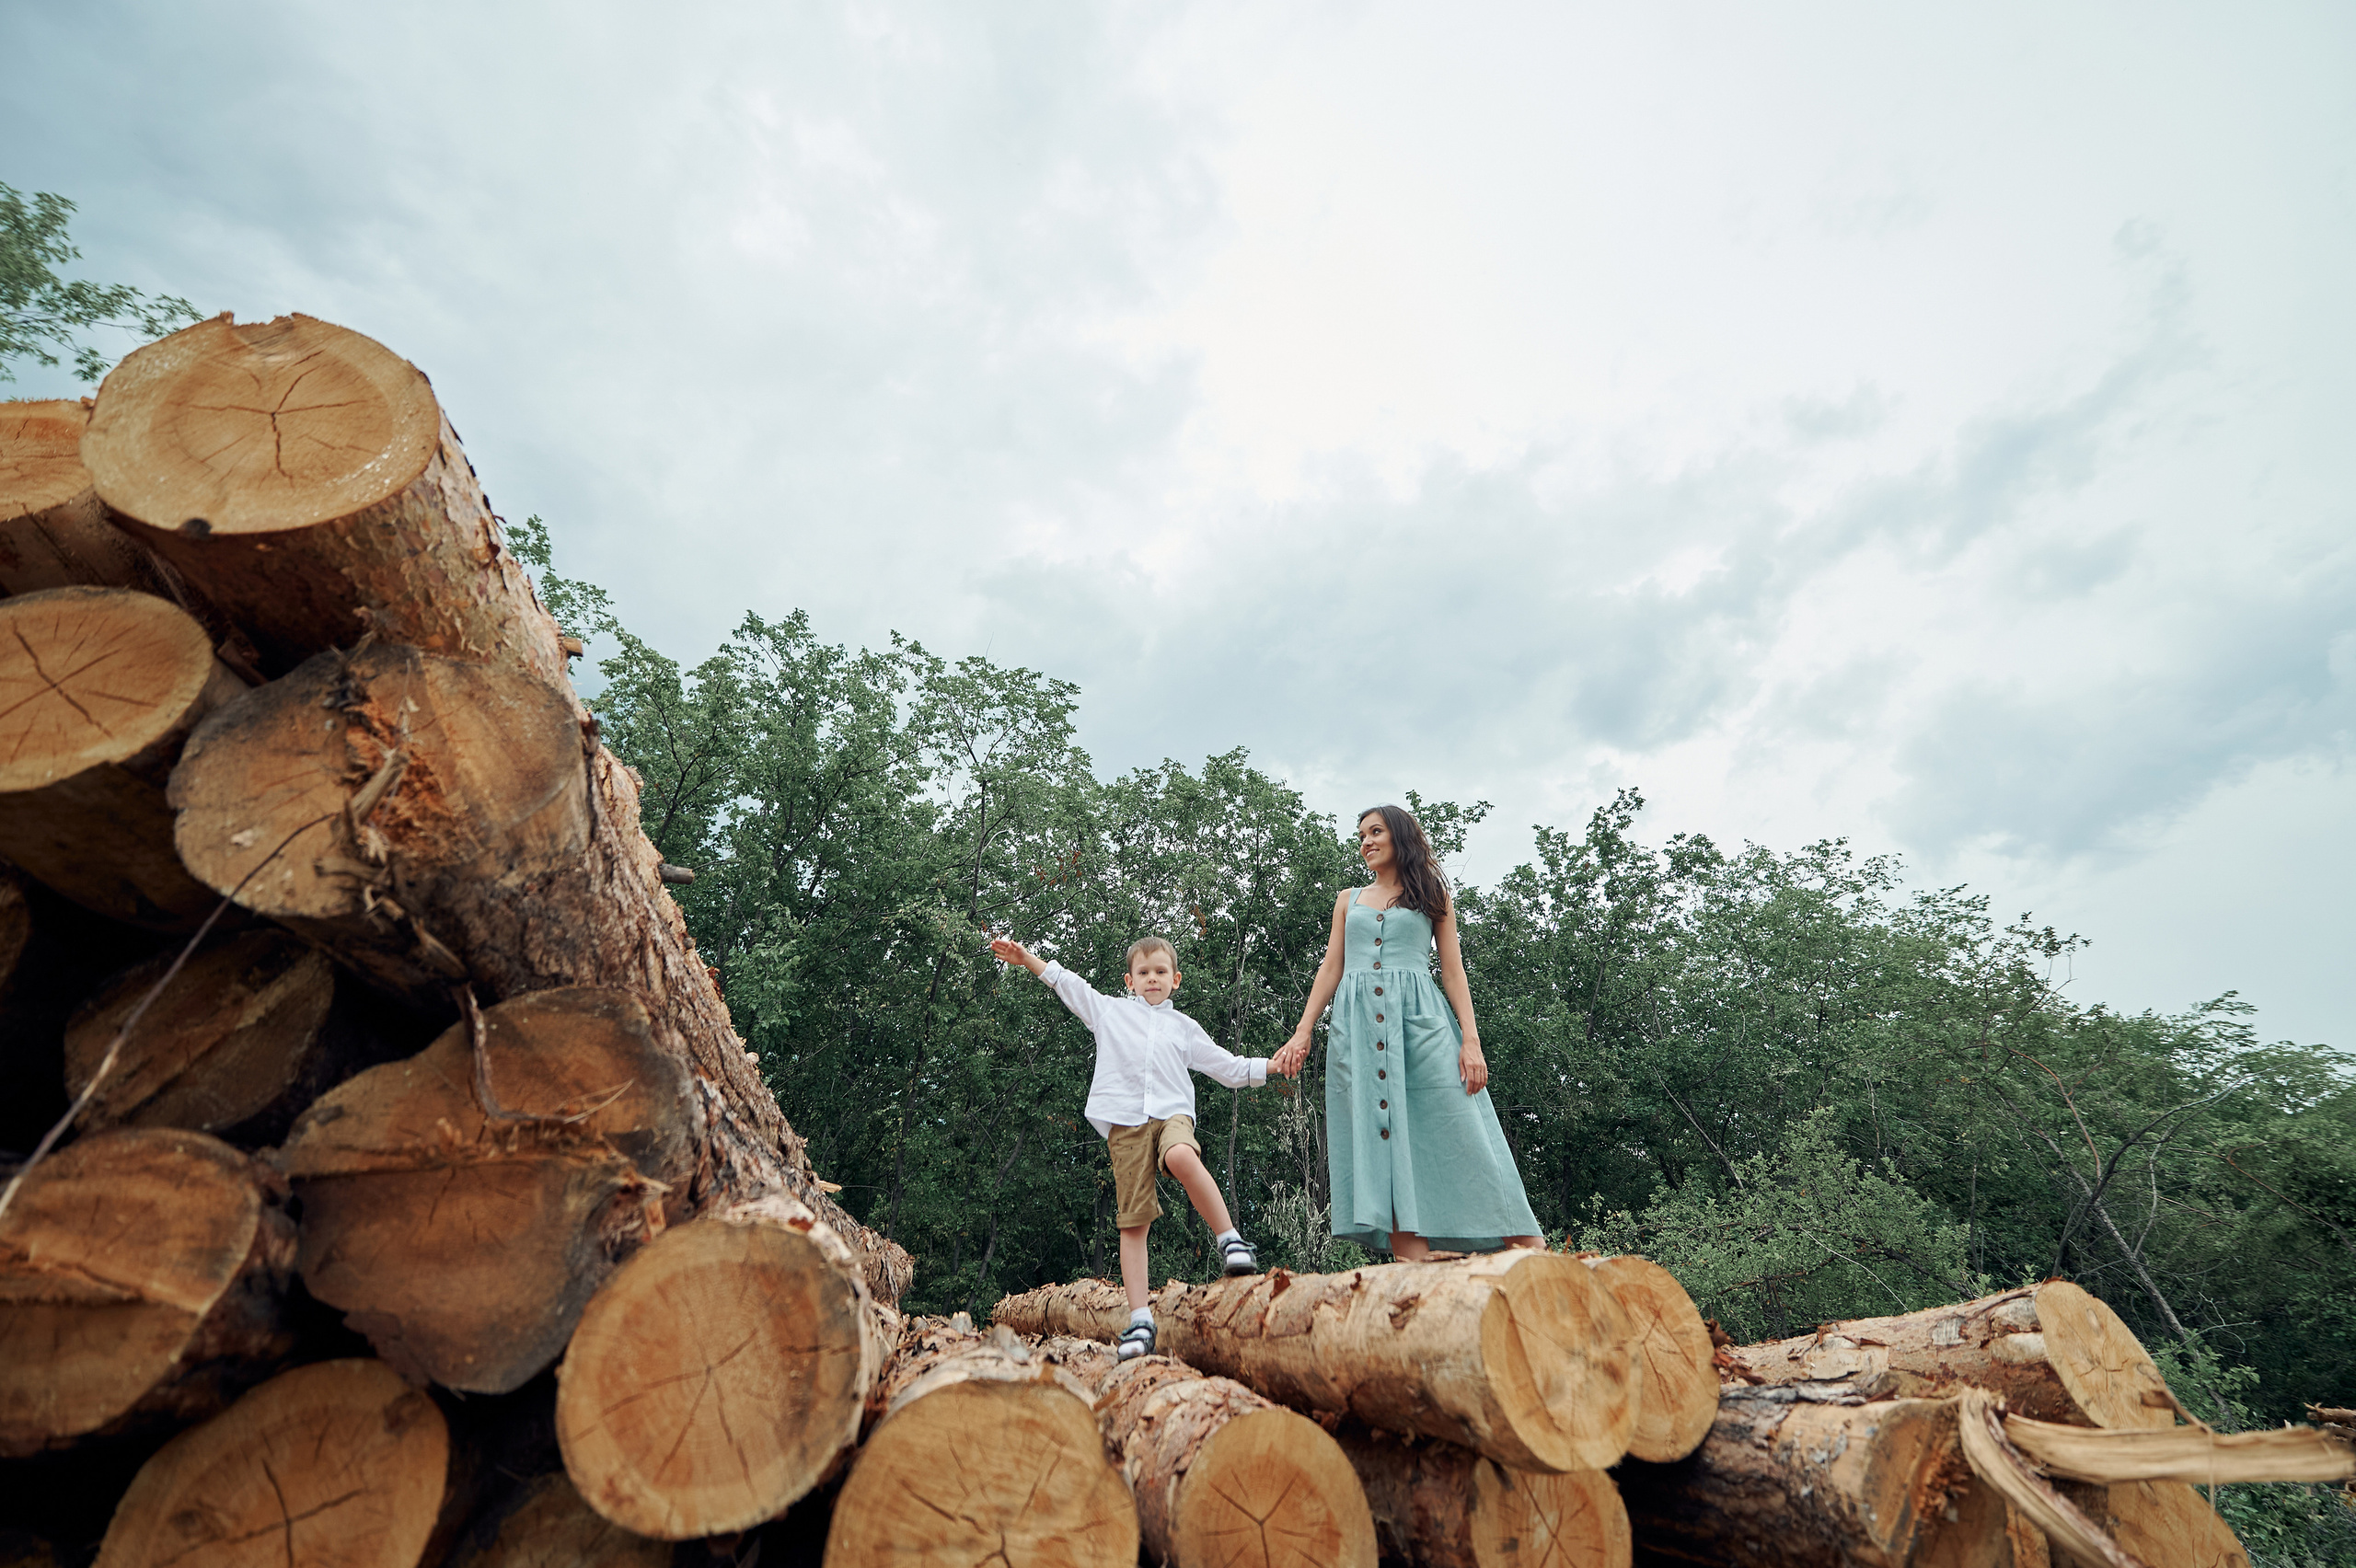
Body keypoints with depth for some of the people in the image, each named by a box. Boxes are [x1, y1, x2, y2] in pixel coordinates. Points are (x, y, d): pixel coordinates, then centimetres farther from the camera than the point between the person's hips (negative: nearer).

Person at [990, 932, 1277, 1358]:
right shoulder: (1110, 1010, 19)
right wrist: (1025, 957, 18)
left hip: (1172, 1112, 0)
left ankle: (1230, 1240, -23)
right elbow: (1066, 981, 23)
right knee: (1133, 1222, -4)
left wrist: (1274, 1065, 18)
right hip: (1125, 1123, 0)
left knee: (1182, 1157, -36)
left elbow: (1229, 1068, 26)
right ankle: (1140, 1320, 1)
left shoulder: (1185, 1027, 22)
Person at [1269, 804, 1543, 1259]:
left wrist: (1471, 1039, -4)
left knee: (1459, 1139, -9)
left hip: (1420, 1020, -2)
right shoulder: (1349, 900, 22)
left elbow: (1453, 971, 8)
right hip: (1359, 1027, 2)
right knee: (1384, 1144, -7)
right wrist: (1302, 1033, 6)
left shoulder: (1432, 895, 15)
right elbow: (1330, 969, 17)